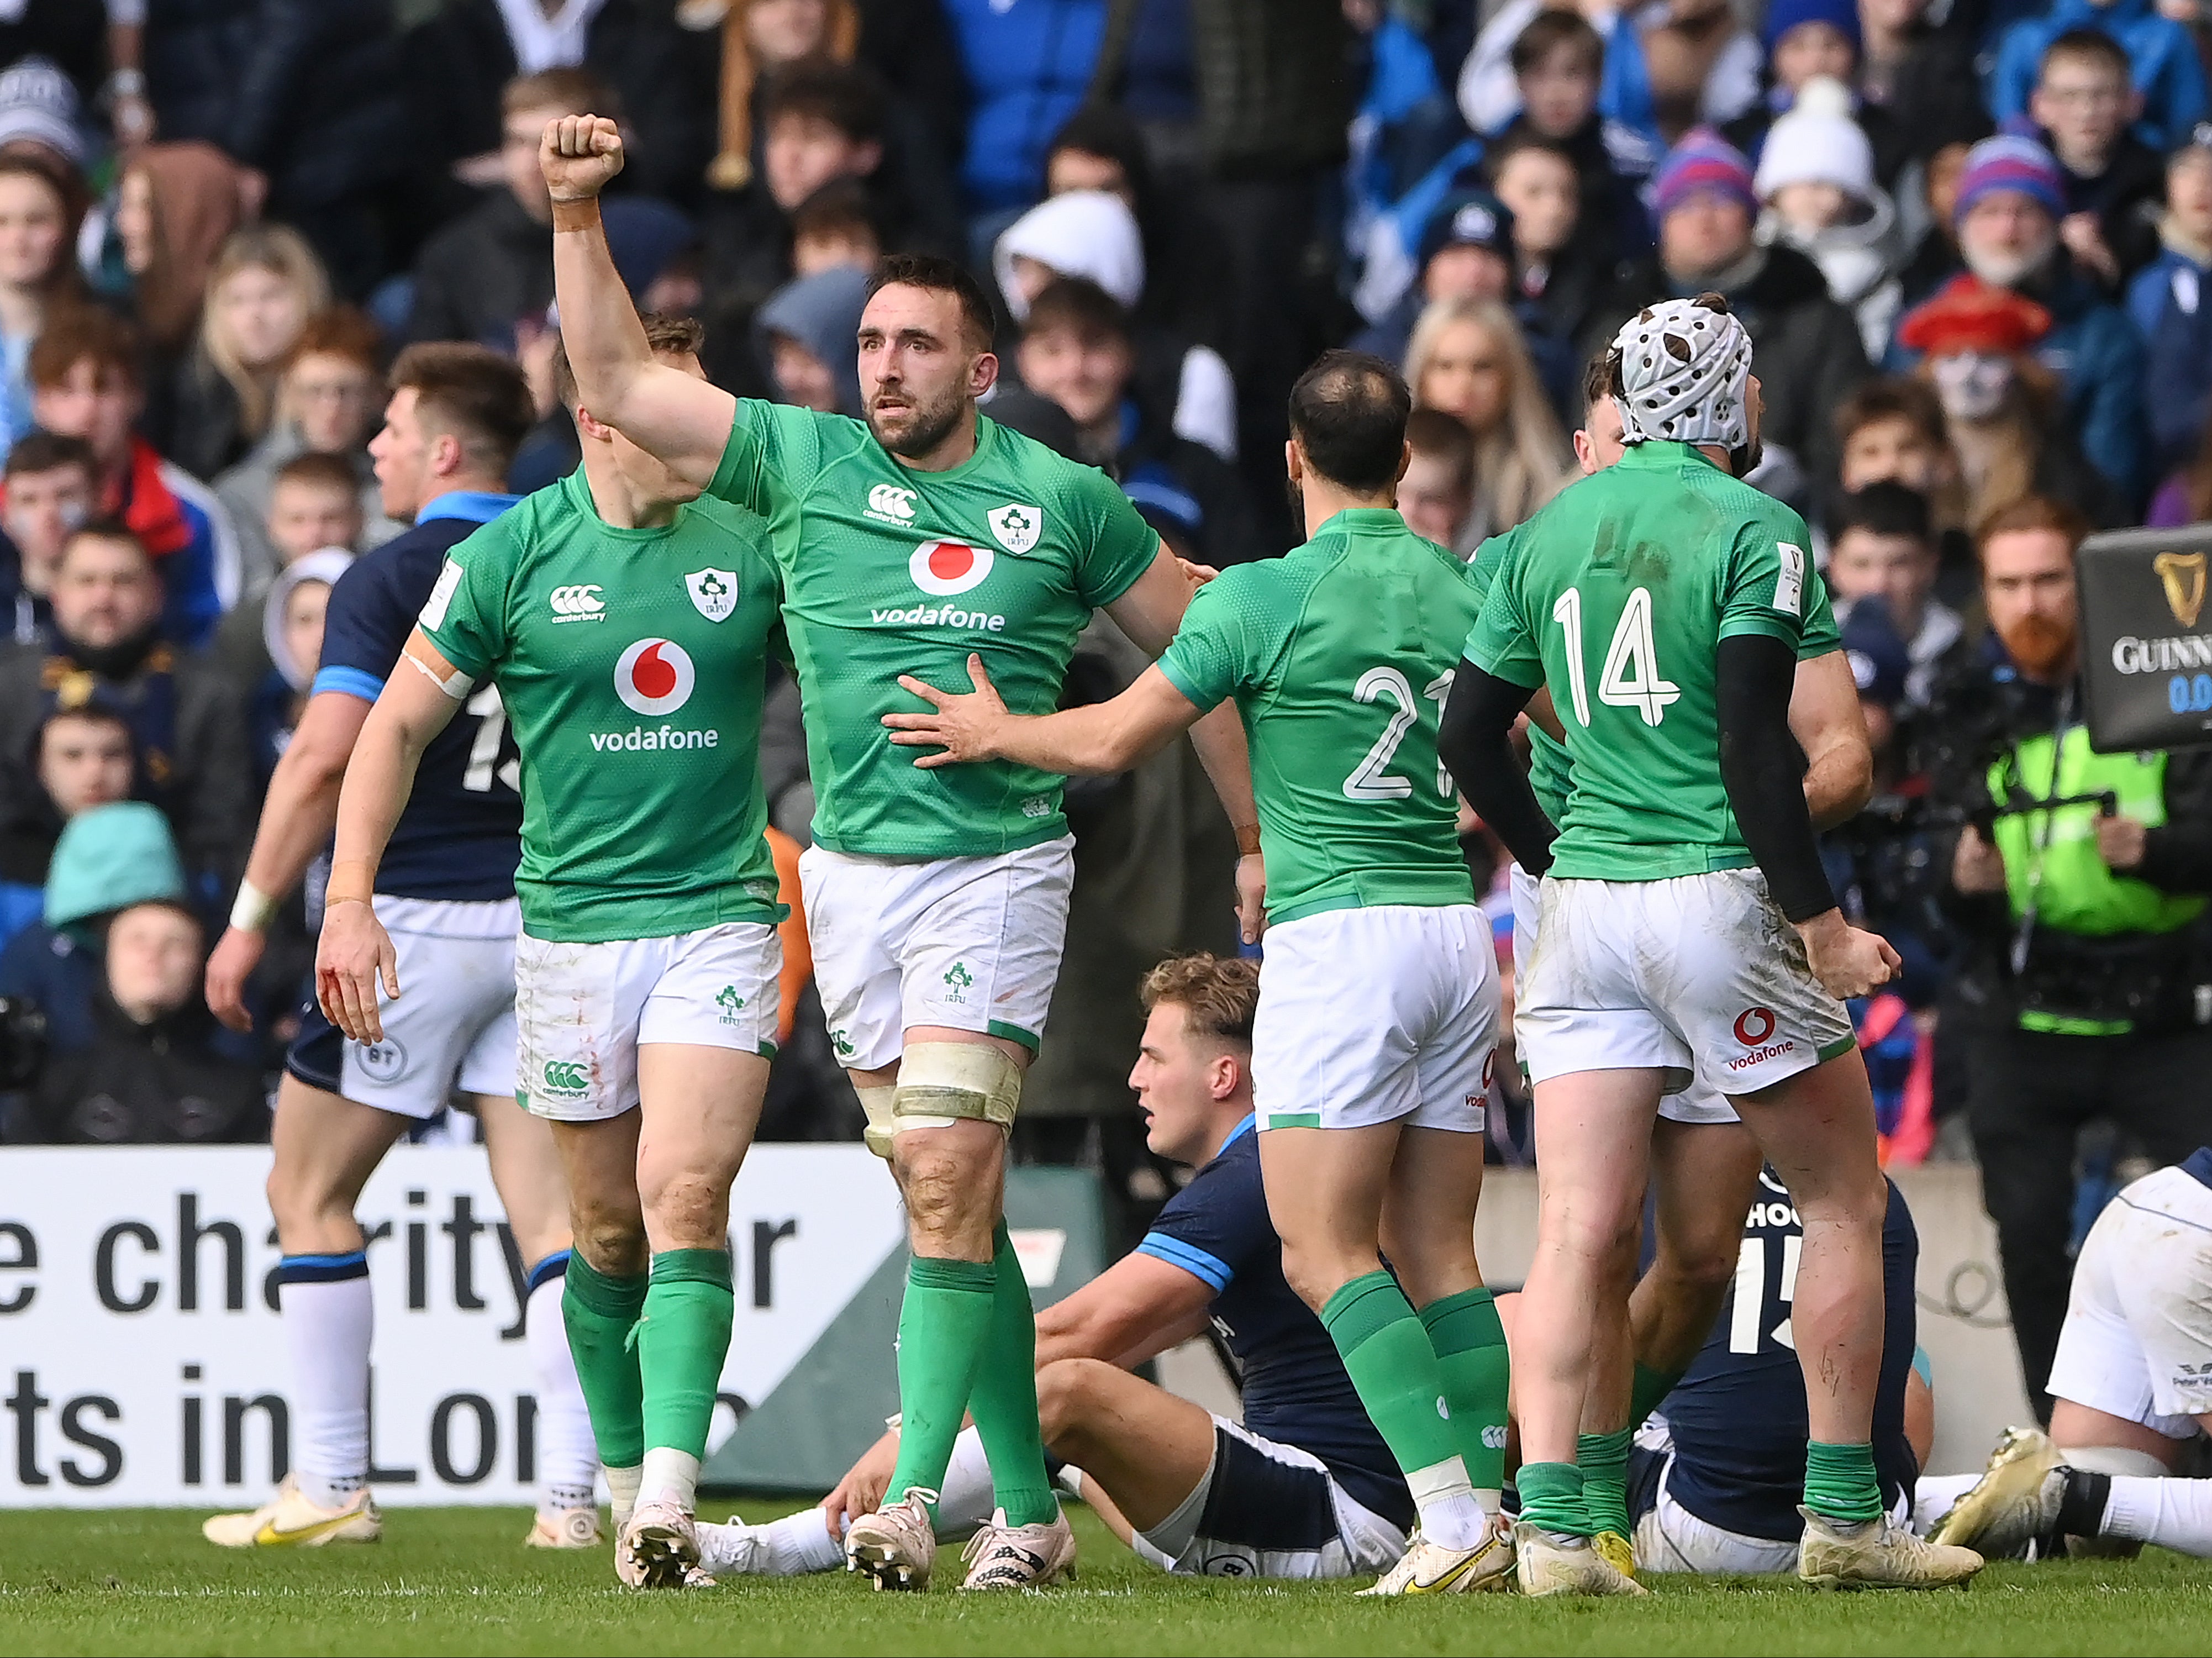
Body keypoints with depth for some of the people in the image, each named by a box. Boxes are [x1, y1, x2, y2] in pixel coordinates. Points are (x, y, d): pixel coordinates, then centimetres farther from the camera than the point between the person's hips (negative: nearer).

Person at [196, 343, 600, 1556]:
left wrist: (252, 913, -12)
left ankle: (331, 1488, 5)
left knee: (308, 1190, 7)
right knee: (550, 1214, 3)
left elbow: (326, 756, -17)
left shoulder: (392, 581, -9)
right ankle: (570, 1493, -6)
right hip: (551, 921, 5)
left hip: (416, 912, -5)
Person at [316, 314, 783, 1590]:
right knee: (609, 1231, 8)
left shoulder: (754, 549, 2)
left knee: (686, 1197, -16)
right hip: (571, 924, 1)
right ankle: (626, 1476, 24)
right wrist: (350, 898, -4)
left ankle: (672, 1487, -27)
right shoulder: (512, 557, 0)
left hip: (721, 912, -1)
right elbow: (402, 723, 3)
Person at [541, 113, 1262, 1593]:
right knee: (952, 1201, 6)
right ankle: (1030, 1503, 13)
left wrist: (1260, 839, 11)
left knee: (947, 1174, -17)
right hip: (851, 873, 3)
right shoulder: (801, 462, 5)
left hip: (999, 869, -3)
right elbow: (618, 385, 4)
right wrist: (579, 217, -6)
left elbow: (1197, 649, 10)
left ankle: (915, 1493, -21)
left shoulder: (1062, 501, 0)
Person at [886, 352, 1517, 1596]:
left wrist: (995, 733, 15)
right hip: (1458, 929, 7)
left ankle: (1453, 1516, -19)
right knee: (1438, 1251, 8)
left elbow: (1115, 740, -3)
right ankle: (1489, 1522, 1)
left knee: (1325, 1250, -6)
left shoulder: (1268, 596, -9)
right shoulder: (1465, 591, 9)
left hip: (1339, 935, -7)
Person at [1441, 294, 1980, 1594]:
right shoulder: (1752, 529, -7)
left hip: (1585, 901, 5)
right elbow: (1752, 745, -15)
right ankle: (1845, 1519, 10)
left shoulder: (1556, 530, 11)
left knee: (1583, 1230, 0)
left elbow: (1470, 732, 13)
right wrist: (1822, 923, -11)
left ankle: (1552, 1525, -12)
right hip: (1721, 892, -5)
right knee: (1847, 1204, 10)